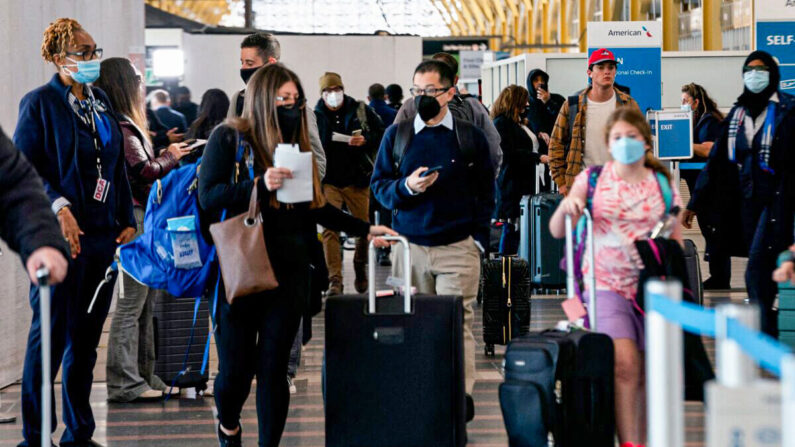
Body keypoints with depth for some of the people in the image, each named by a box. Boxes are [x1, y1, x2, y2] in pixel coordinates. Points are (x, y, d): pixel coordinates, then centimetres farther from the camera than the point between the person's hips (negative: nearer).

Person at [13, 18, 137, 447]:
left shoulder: (101, 102, 14)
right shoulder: (40, 103, -5)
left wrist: (127, 219, 11)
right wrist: (58, 207, -21)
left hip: (103, 234, 6)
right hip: (61, 234, -6)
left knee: (86, 337, 11)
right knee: (50, 332, -3)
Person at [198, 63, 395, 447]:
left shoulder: (297, 143, 14)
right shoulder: (229, 138, -1)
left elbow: (316, 207, 19)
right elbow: (208, 196, -10)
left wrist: (364, 229, 15)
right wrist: (260, 184, -21)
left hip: (289, 271, 4)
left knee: (273, 368, 3)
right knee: (235, 368, 2)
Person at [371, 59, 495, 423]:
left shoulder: (471, 137, 6)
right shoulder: (396, 135, 9)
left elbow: (486, 189, 12)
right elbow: (379, 185, 8)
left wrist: (476, 228, 2)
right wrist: (406, 187, -11)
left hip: (458, 247, -2)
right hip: (409, 245, 2)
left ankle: (461, 395, -4)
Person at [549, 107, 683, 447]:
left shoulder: (663, 185, 8)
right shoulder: (591, 179, 4)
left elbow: (676, 241, 11)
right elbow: (557, 231, 5)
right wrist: (566, 206, -16)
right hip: (606, 285, -2)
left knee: (648, 371, 4)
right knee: (624, 363, -18)